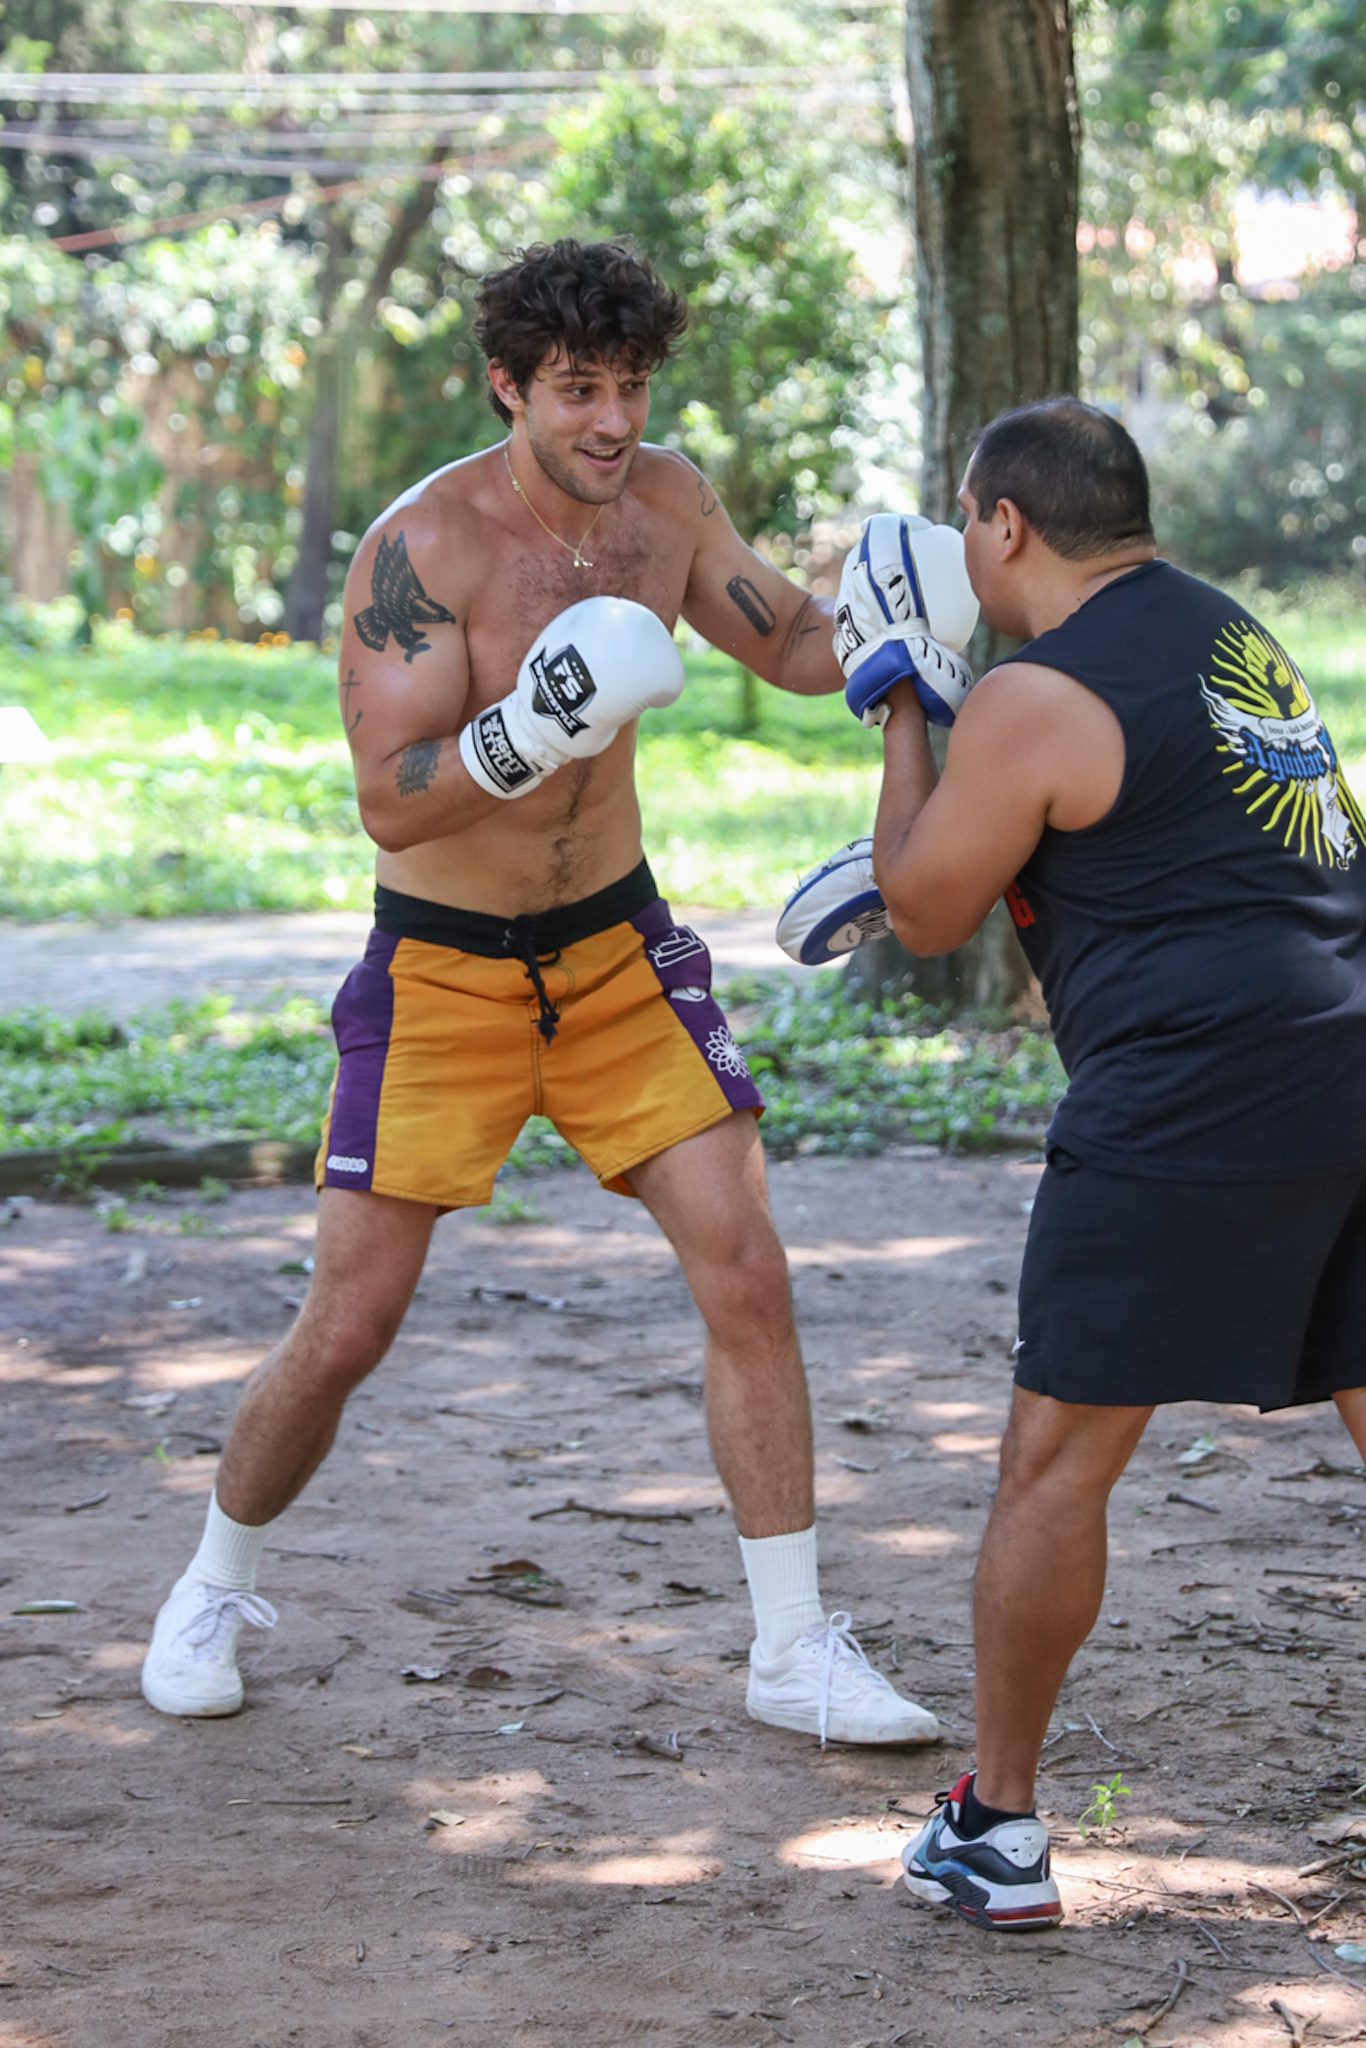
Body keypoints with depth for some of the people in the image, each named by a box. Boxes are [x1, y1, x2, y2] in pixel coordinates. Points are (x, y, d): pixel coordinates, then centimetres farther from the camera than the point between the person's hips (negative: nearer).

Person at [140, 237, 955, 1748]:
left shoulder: (664, 500, -2)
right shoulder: (423, 544, -20)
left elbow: (791, 645, 11)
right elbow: (389, 805, -25)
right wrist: (527, 731, -43)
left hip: (615, 945, 5)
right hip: (441, 964, -4)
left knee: (746, 1270, -6)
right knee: (348, 1327, -2)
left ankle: (793, 1652, 4)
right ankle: (216, 1589, 25)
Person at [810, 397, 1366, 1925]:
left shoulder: (1032, 700, -6)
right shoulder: (1233, 634, 19)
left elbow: (924, 914, 6)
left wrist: (899, 718, 17)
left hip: (1198, 1087, -8)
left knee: (1060, 1456, 3)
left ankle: (993, 1830, 11)